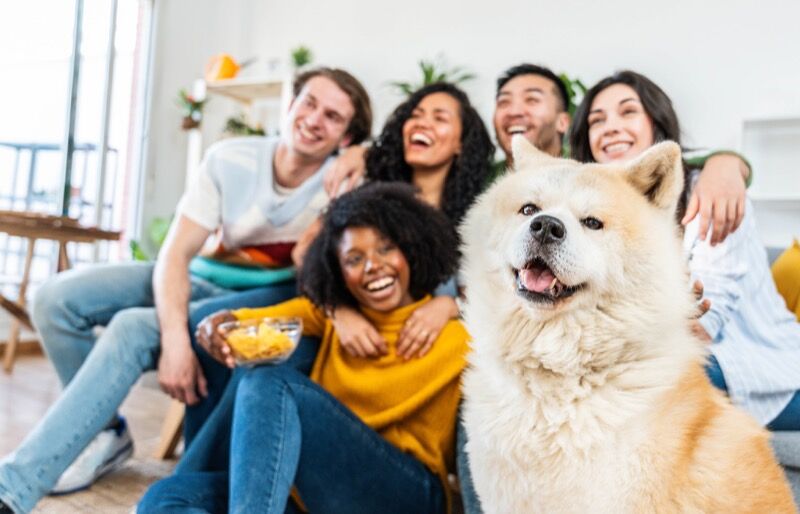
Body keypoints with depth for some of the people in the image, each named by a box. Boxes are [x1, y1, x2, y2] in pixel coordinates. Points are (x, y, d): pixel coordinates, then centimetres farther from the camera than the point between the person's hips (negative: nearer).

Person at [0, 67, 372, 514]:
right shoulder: (230, 159, -9)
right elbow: (176, 253, -14)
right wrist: (175, 339, -29)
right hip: (207, 281, 5)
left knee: (134, 329, -28)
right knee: (58, 299, -9)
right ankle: (106, 433, 9)